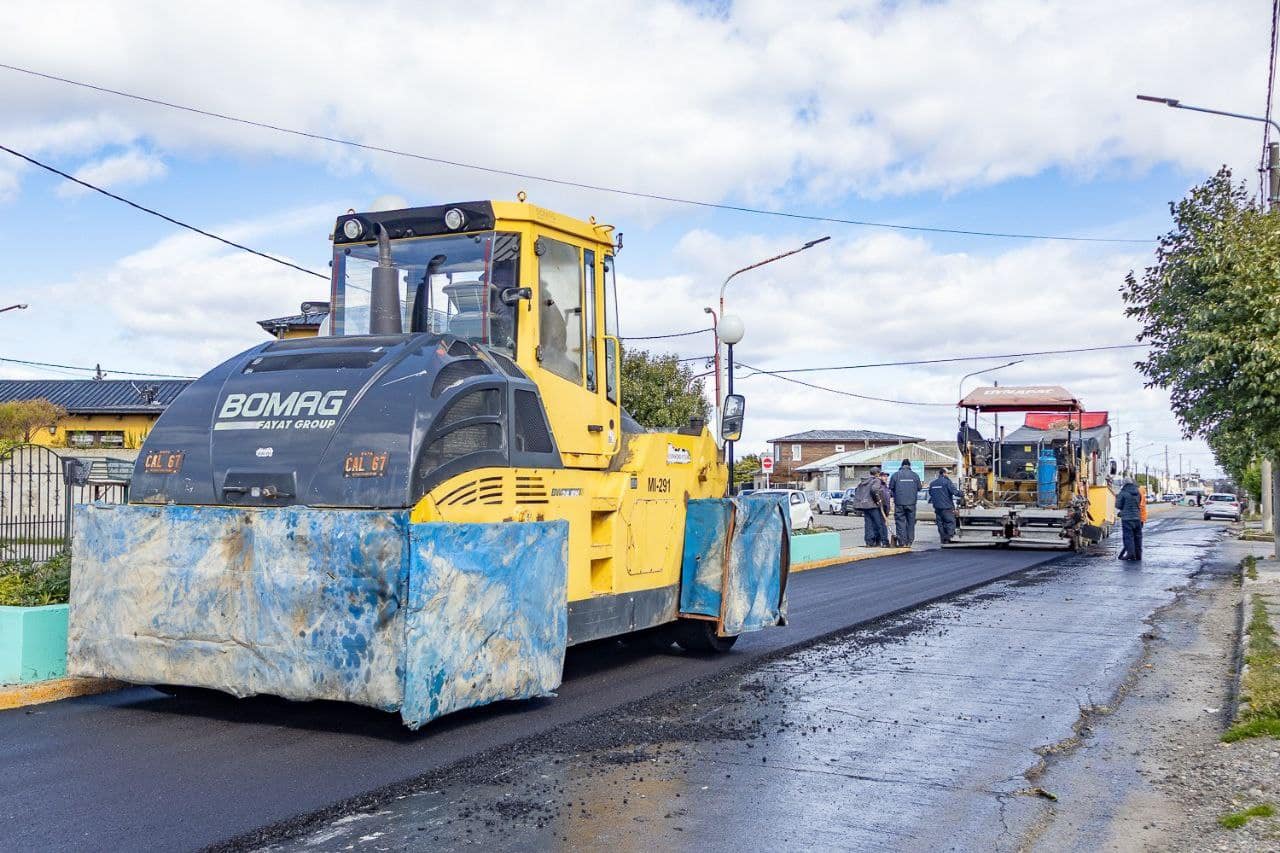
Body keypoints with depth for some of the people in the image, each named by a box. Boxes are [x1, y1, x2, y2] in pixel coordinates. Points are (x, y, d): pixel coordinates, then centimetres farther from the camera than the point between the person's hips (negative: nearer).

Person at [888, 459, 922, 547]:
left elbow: (891, 488, 4)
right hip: (911, 503, 2)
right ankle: (909, 542, 10)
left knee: (900, 522, 1)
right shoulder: (915, 475, 3)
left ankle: (902, 542, -5)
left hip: (899, 503, -2)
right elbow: (919, 488, 10)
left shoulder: (895, 475, -3)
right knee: (911, 522, 10)